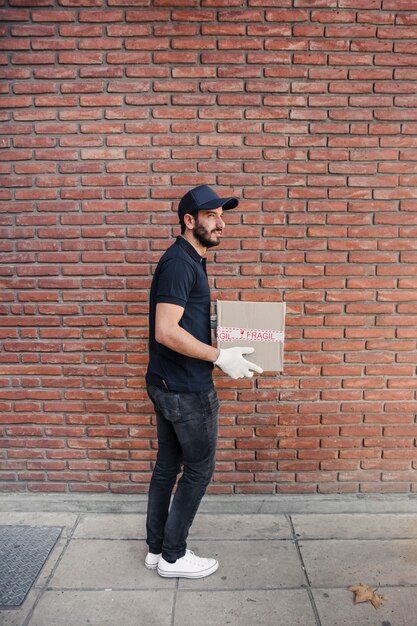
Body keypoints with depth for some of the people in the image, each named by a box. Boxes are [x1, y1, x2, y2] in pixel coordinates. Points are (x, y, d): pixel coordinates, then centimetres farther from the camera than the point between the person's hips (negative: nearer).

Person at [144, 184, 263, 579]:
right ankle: (173, 557, 23)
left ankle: (157, 548, 33)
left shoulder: (188, 261, 12)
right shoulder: (179, 262, -19)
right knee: (199, 469, 6)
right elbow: (166, 332, -26)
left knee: (167, 466, 17)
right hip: (187, 390, -10)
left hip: (167, 384, 10)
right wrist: (220, 357, -21)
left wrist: (224, 349, 12)